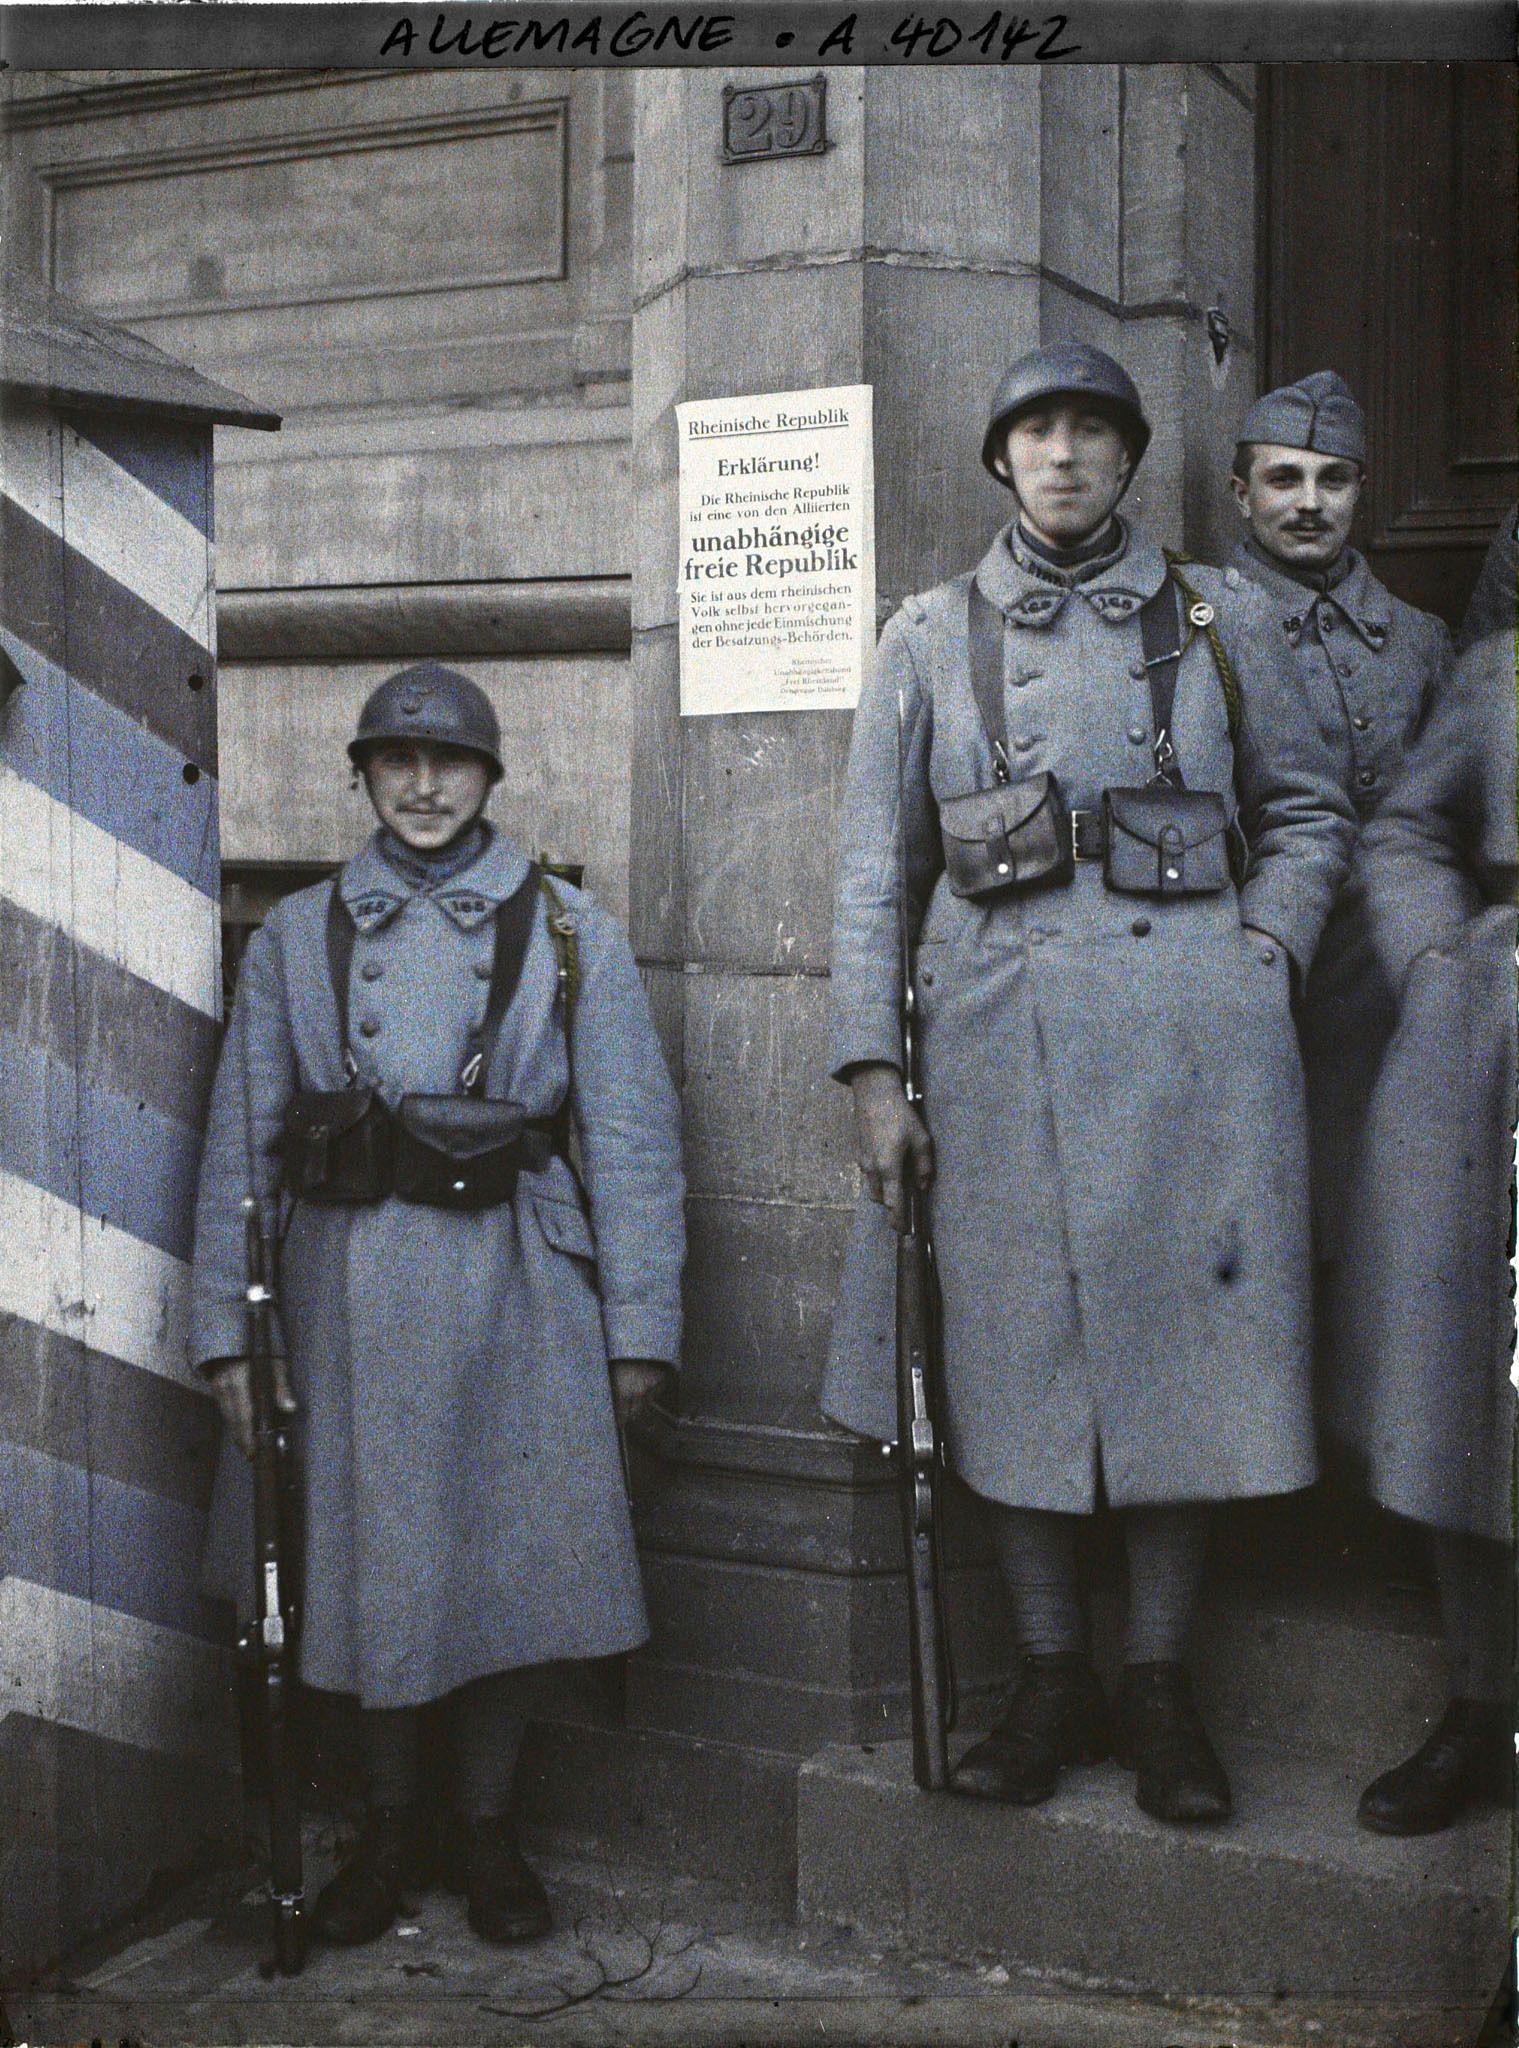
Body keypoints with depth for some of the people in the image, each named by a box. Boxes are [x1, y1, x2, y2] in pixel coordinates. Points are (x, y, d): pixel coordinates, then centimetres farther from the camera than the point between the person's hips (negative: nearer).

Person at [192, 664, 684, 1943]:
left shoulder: (569, 934, 5)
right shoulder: (296, 938, 10)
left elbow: (631, 1138, 1)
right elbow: (241, 1144, 6)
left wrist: (640, 1327, -4)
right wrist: (228, 1327, -1)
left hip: (508, 1284, -1)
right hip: (348, 1282, 1)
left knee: (501, 1551, 4)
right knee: (367, 1551, 7)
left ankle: (487, 1829, 23)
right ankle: (389, 1828, 26)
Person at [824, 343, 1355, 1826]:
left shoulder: (1209, 618, 11)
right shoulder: (930, 638, 9)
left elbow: (1307, 808, 19)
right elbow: (873, 868, 7)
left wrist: (1268, 946, 1)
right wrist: (871, 1071, -1)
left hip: (1189, 1028, 0)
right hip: (998, 1031, 0)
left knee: (1179, 1342, 2)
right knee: (1013, 1351, 2)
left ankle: (1158, 1686, 16)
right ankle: (1049, 1677, 18)